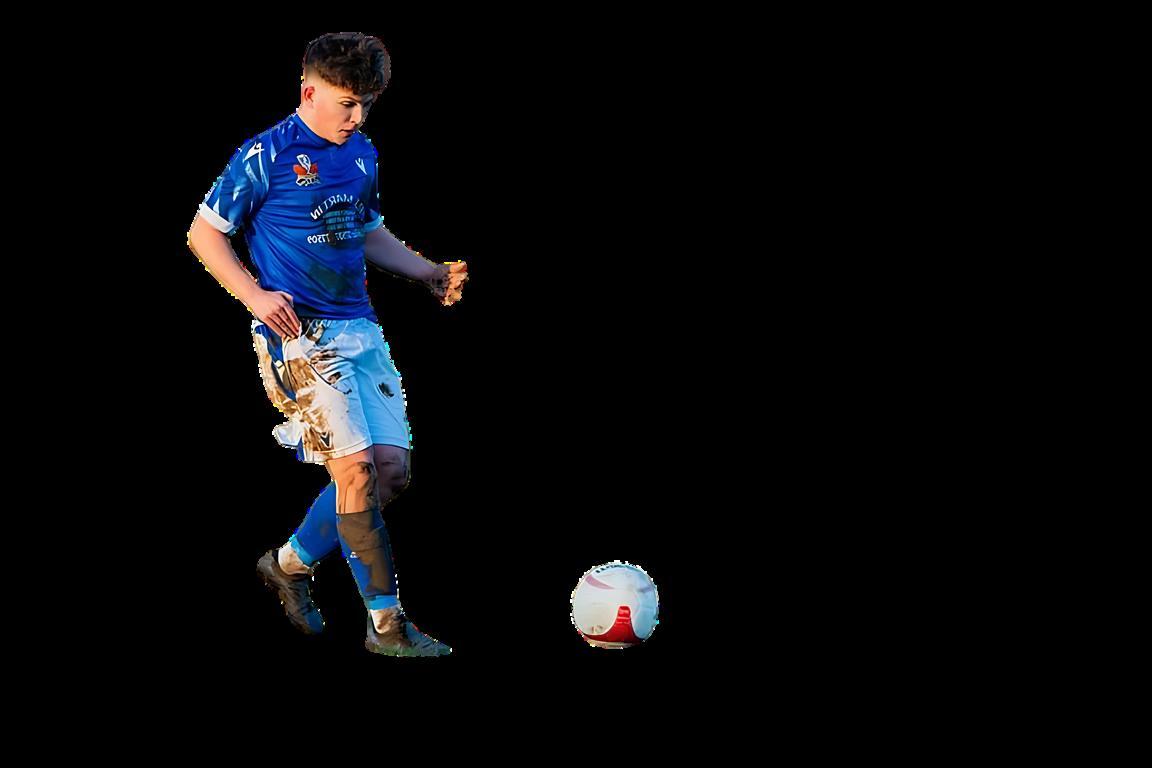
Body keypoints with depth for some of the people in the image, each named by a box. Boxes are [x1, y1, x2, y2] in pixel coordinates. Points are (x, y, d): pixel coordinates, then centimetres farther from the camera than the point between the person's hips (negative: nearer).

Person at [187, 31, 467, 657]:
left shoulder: (362, 154, 13)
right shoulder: (265, 157, -7)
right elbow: (204, 233, -2)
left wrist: (429, 273, 14)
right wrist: (255, 297, -14)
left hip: (360, 329, 7)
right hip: (299, 333, -7)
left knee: (392, 469, 2)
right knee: (356, 467, -15)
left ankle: (290, 563, 23)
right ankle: (386, 624, -8)